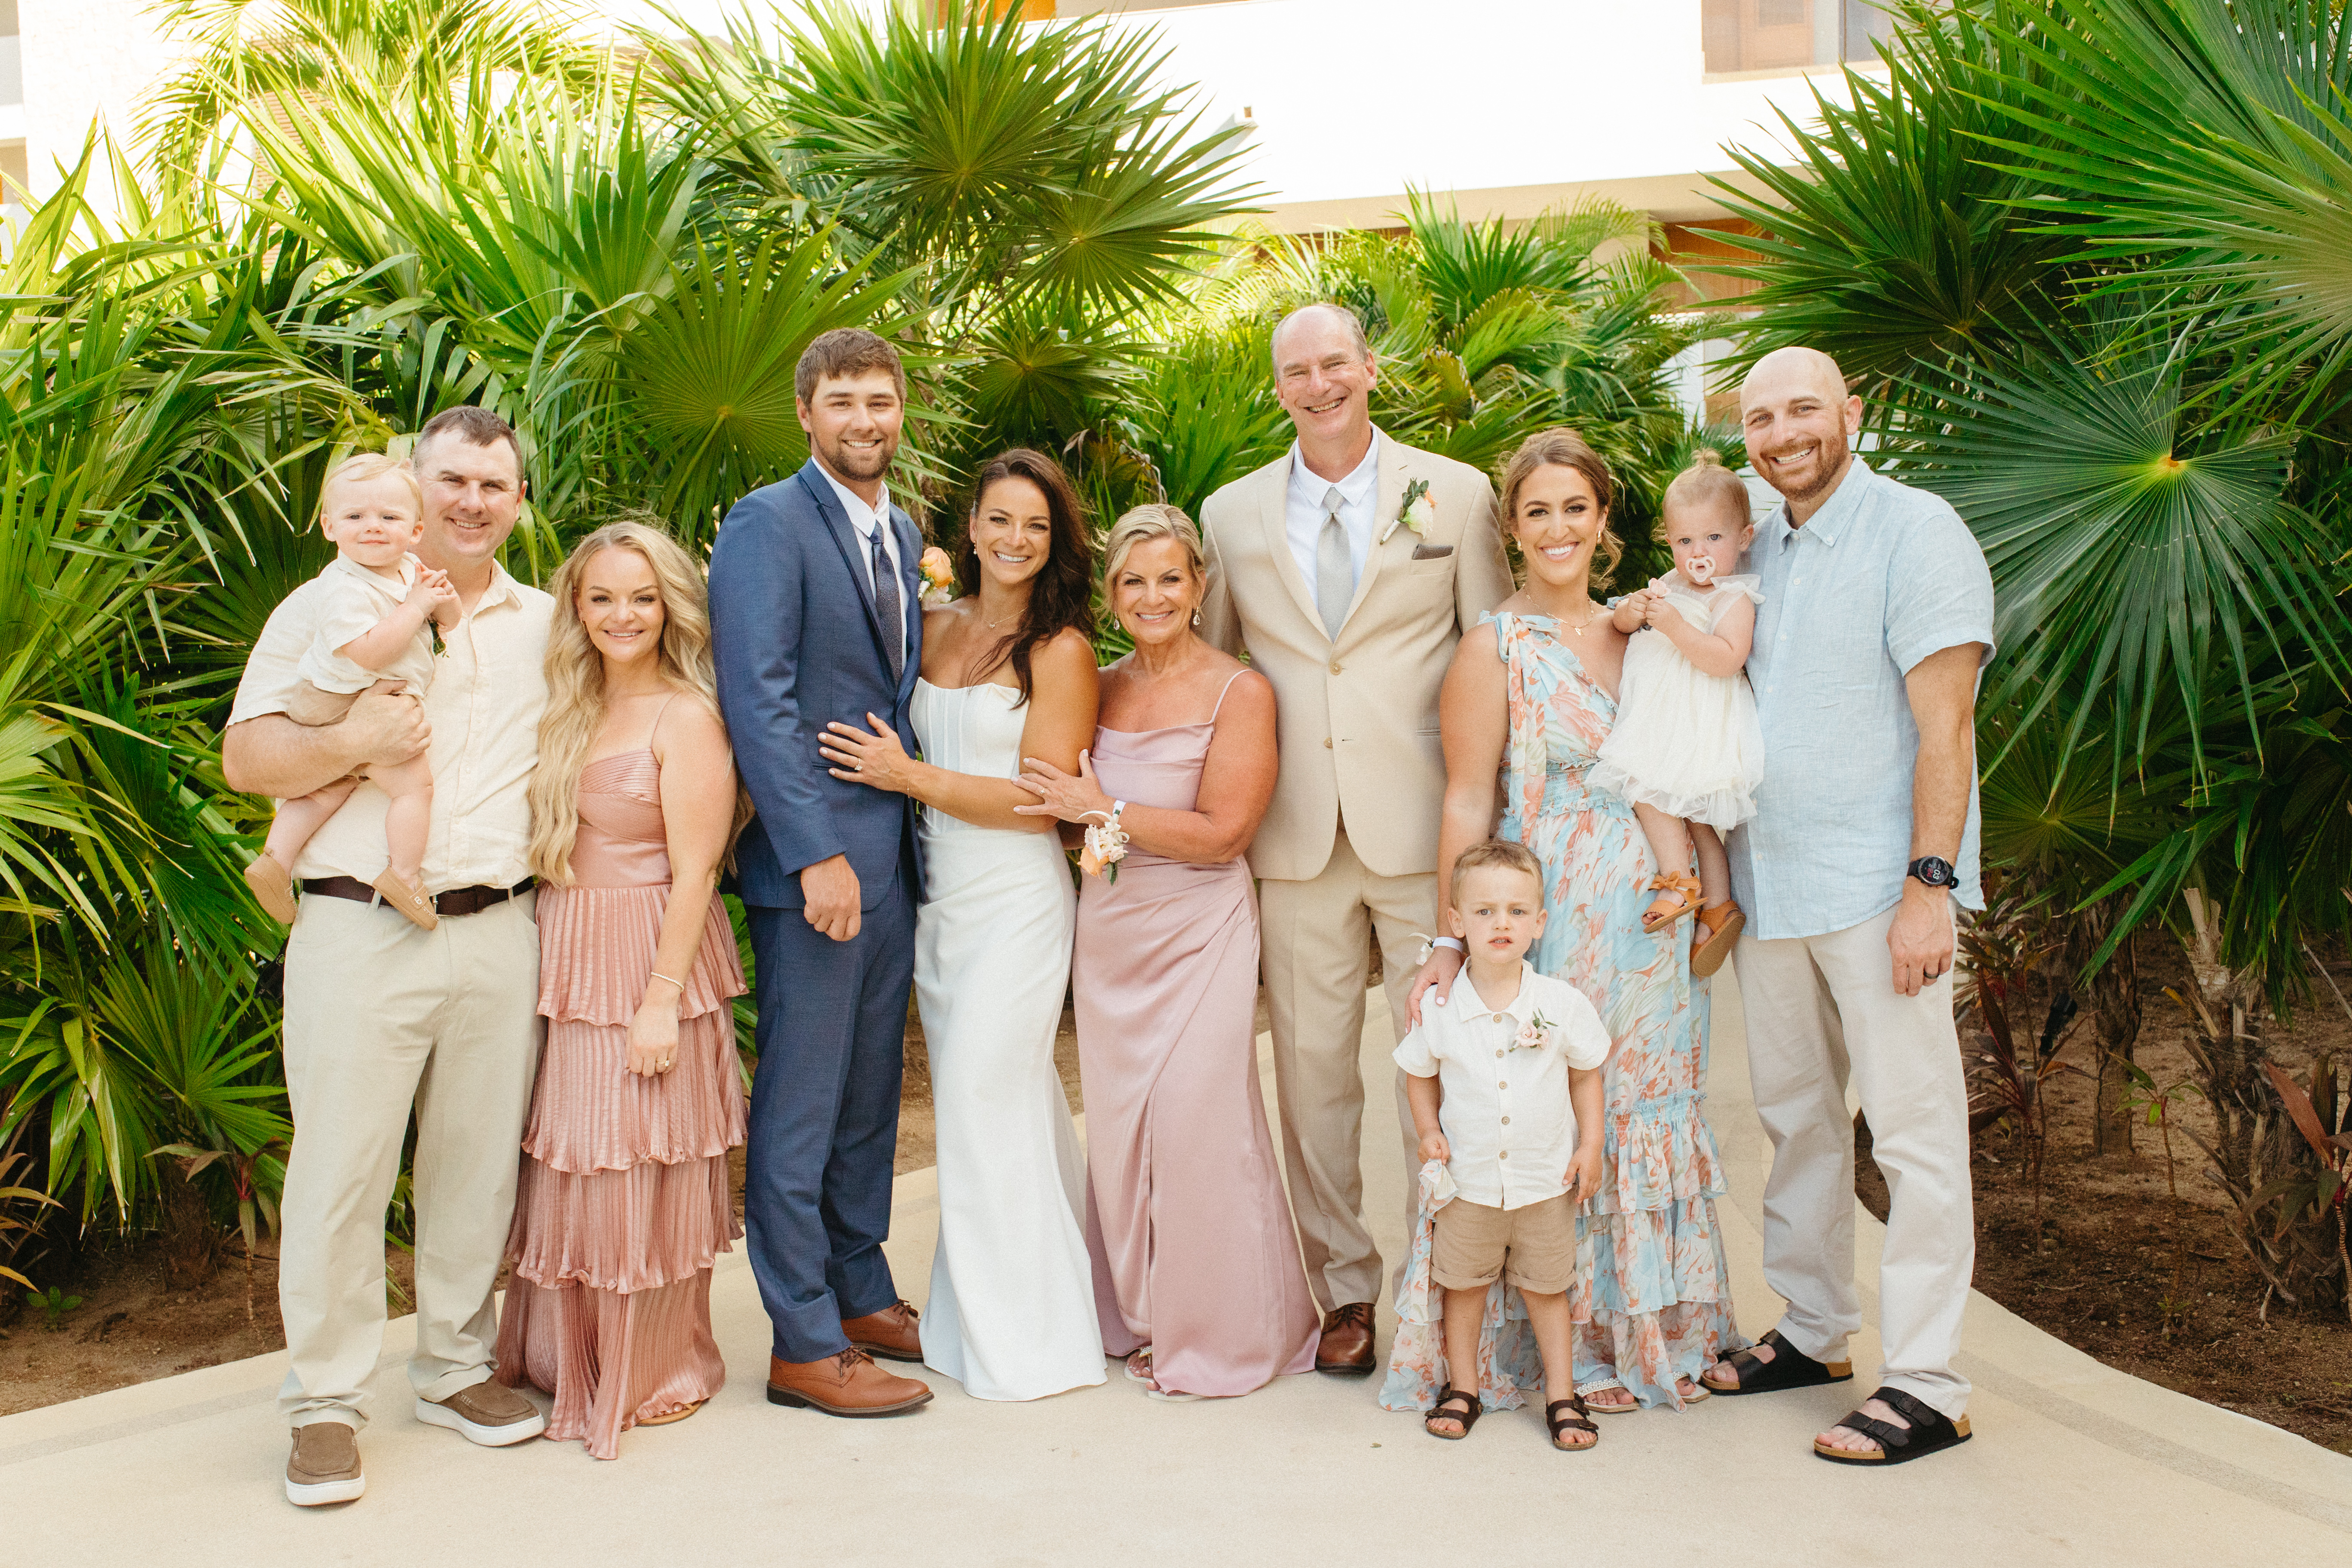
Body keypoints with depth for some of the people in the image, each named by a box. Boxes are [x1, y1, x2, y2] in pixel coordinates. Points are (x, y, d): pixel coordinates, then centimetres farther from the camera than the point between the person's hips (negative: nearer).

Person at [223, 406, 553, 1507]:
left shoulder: (545, 624, 15)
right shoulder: (330, 607, 5)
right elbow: (246, 759, 0)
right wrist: (353, 742, -18)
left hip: (500, 931, 3)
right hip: (361, 933, -3)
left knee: (480, 1162, 9)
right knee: (340, 1169, -1)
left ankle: (456, 1367, 24)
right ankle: (325, 1402, 11)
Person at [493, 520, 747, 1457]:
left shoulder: (686, 718, -9)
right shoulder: (569, 713, 11)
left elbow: (693, 872, -14)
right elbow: (545, 849, 12)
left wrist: (662, 1000, -17)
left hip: (650, 966, -6)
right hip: (563, 968, 6)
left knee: (641, 1175, 3)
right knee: (570, 1167, 12)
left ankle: (652, 1374, 20)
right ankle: (566, 1360, 29)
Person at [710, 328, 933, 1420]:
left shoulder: (903, 532, 15)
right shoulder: (767, 524, -9)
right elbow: (759, 700, -16)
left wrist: (915, 822, 9)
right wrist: (818, 854, -20)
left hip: (894, 854, 8)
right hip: (813, 861, -8)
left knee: (870, 1094, 16)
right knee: (801, 1104, 0)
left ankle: (862, 1294, 29)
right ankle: (805, 1344, 10)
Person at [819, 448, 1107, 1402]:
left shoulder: (1061, 650, -9)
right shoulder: (934, 627, 8)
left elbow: (1042, 799, -13)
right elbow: (898, 738, 18)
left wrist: (910, 776, -14)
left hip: (1014, 901, -6)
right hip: (935, 894, 6)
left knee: (987, 1100, -3)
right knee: (993, 1098, 15)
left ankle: (1021, 1341, 12)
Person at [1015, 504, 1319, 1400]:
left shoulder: (1240, 692, -7)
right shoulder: (1102, 688, 9)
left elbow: (1223, 832, -15)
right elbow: (1069, 804, 19)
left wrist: (1104, 811, -13)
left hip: (1199, 932, -5)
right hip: (1108, 931, 5)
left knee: (1196, 1125, -4)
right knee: (1118, 1126, 9)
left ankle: (1217, 1335, 12)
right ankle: (1139, 1317, 26)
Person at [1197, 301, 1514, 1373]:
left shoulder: (1456, 496, 4)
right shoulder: (1232, 514, 10)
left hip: (1424, 829, -2)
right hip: (1296, 839, 2)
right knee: (1312, 1071, 7)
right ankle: (1343, 1287, 22)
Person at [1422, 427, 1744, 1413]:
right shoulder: (1496, 651, -6)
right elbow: (1467, 804, -8)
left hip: (1653, 919, 5)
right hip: (1553, 919, -5)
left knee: (1652, 1111, 12)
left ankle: (1662, 1329, 26)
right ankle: (1574, 1346, 16)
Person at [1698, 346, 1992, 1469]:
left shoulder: (1915, 533, -7)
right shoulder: (1756, 551, 14)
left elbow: (1944, 723, -13)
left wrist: (1929, 883, -18)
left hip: (1878, 889, -7)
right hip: (1771, 889, 7)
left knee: (1913, 1131, -2)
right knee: (1794, 1118, 14)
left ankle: (1926, 1386, 4)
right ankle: (1814, 1331, 27)